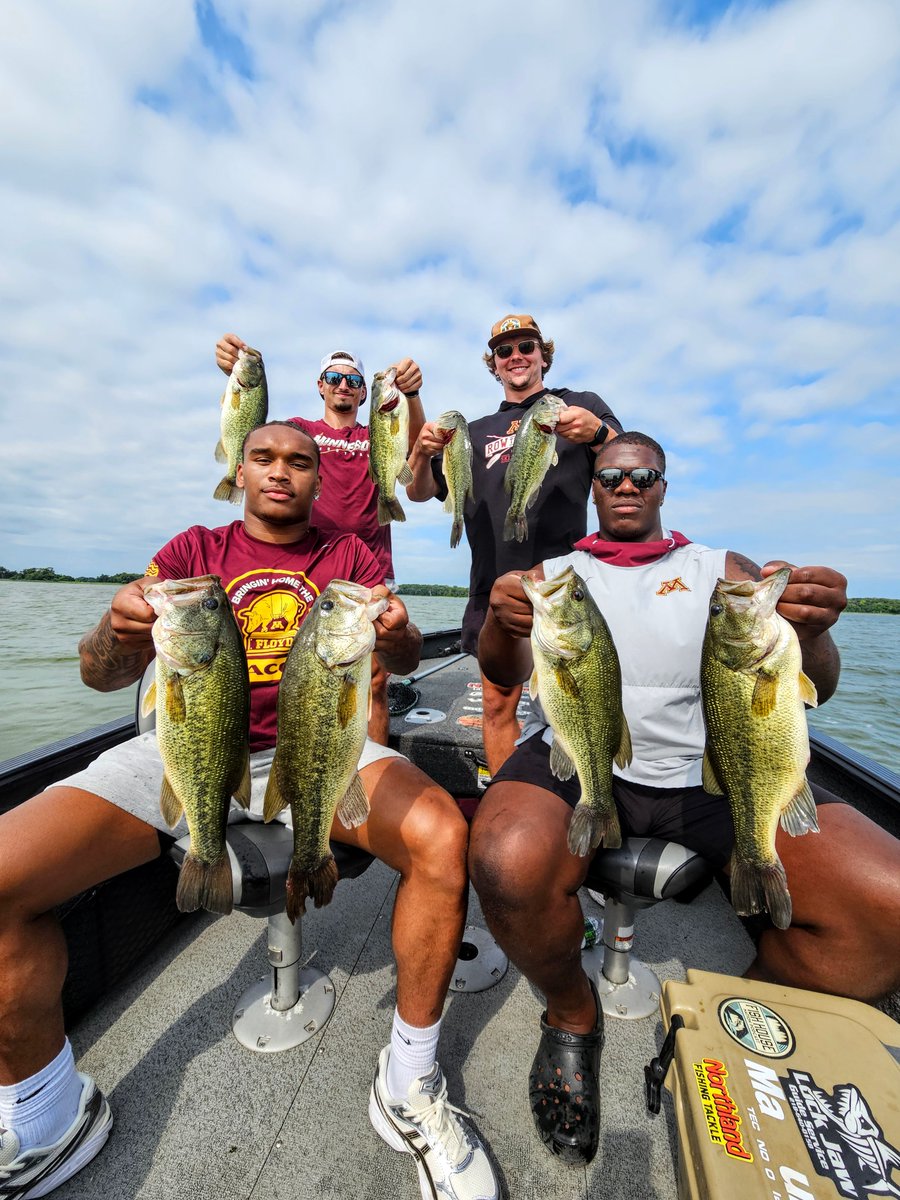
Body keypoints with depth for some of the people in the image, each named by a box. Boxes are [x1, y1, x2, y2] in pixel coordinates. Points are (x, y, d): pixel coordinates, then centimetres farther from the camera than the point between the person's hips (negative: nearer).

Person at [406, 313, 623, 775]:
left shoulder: (582, 405, 14)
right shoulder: (477, 432, 22)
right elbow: (418, 492, 14)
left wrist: (597, 433, -19)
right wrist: (423, 451, -8)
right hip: (495, 585, 3)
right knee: (498, 701, 5)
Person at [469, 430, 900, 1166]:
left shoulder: (722, 572, 16)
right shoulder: (553, 574, 14)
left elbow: (808, 690, 7)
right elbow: (505, 674, 2)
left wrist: (809, 634, -17)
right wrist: (502, 623, -22)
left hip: (708, 770, 2)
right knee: (509, 865, -30)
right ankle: (572, 1016, 6)